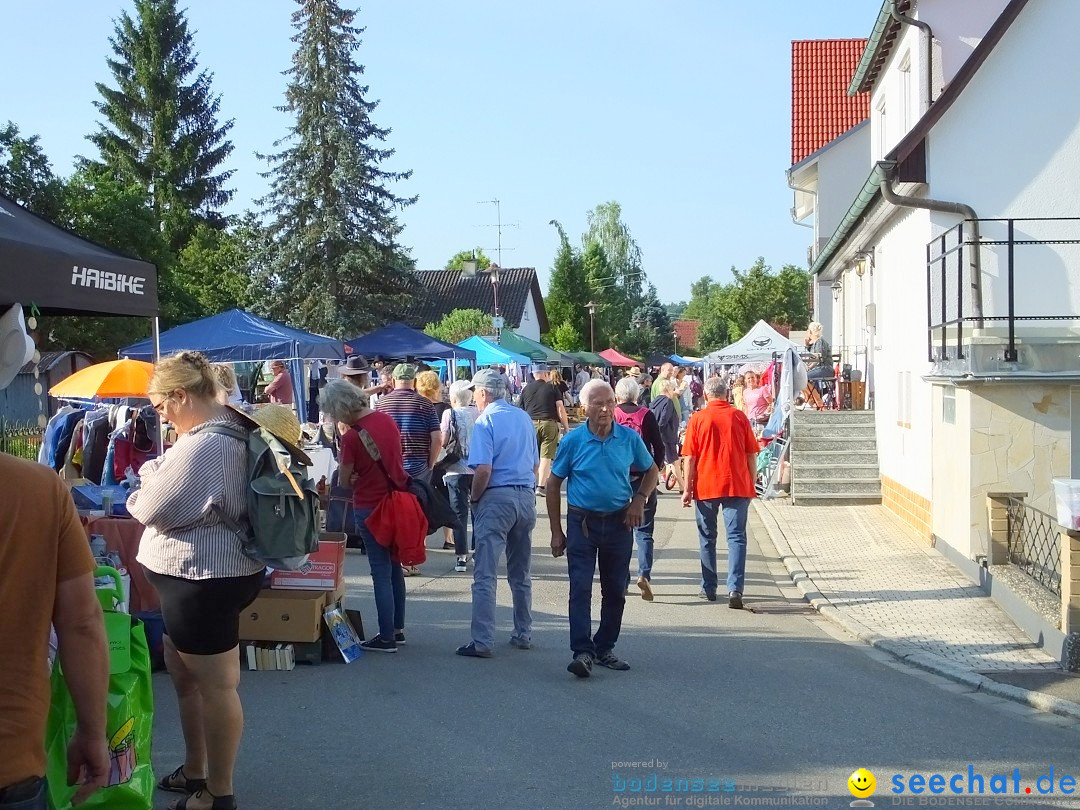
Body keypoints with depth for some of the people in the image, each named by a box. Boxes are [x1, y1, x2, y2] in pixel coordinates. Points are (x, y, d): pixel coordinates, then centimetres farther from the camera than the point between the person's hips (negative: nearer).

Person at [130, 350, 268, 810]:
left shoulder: (202, 446, -25)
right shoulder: (231, 430, 9)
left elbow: (150, 509, -19)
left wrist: (150, 476, 1)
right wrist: (161, 478, 4)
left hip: (204, 579, -11)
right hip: (211, 572, 11)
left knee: (215, 686, 2)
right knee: (184, 674, 23)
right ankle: (194, 771, 38)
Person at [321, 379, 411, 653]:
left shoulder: (352, 436, -19)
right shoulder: (388, 420, 2)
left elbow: (343, 480, -9)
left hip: (370, 507, -7)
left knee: (381, 572, 0)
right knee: (394, 568, 16)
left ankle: (387, 638, 6)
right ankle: (398, 629, 25)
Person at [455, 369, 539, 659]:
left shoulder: (485, 421, -9)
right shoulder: (524, 418, 10)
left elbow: (483, 469, -17)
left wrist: (474, 498, -3)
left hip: (496, 498, -7)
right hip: (526, 497, 7)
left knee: (485, 575, -4)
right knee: (521, 574, 16)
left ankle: (482, 641, -7)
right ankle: (523, 634, 23)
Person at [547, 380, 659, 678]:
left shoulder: (629, 438, -2)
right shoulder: (573, 440, -6)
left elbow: (651, 471, 14)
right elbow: (553, 484, 1)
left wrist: (640, 500, -5)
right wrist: (556, 532, -1)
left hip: (619, 523, 2)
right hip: (582, 522, -2)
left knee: (615, 591, 10)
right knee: (580, 589, -9)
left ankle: (605, 649, 23)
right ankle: (582, 652, -10)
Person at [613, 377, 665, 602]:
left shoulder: (611, 415, -3)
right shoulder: (646, 415, -2)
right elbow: (659, 447, -2)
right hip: (642, 477, 0)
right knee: (644, 530, 6)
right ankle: (644, 573, -13)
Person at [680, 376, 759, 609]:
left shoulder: (698, 419, -2)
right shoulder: (740, 417, 2)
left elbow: (690, 457, -3)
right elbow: (752, 455, 5)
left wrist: (687, 489, 2)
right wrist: (751, 484, 16)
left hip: (705, 486, 0)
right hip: (738, 485, 0)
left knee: (707, 539, 13)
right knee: (736, 537, 0)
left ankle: (709, 588, 17)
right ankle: (735, 588, -13)